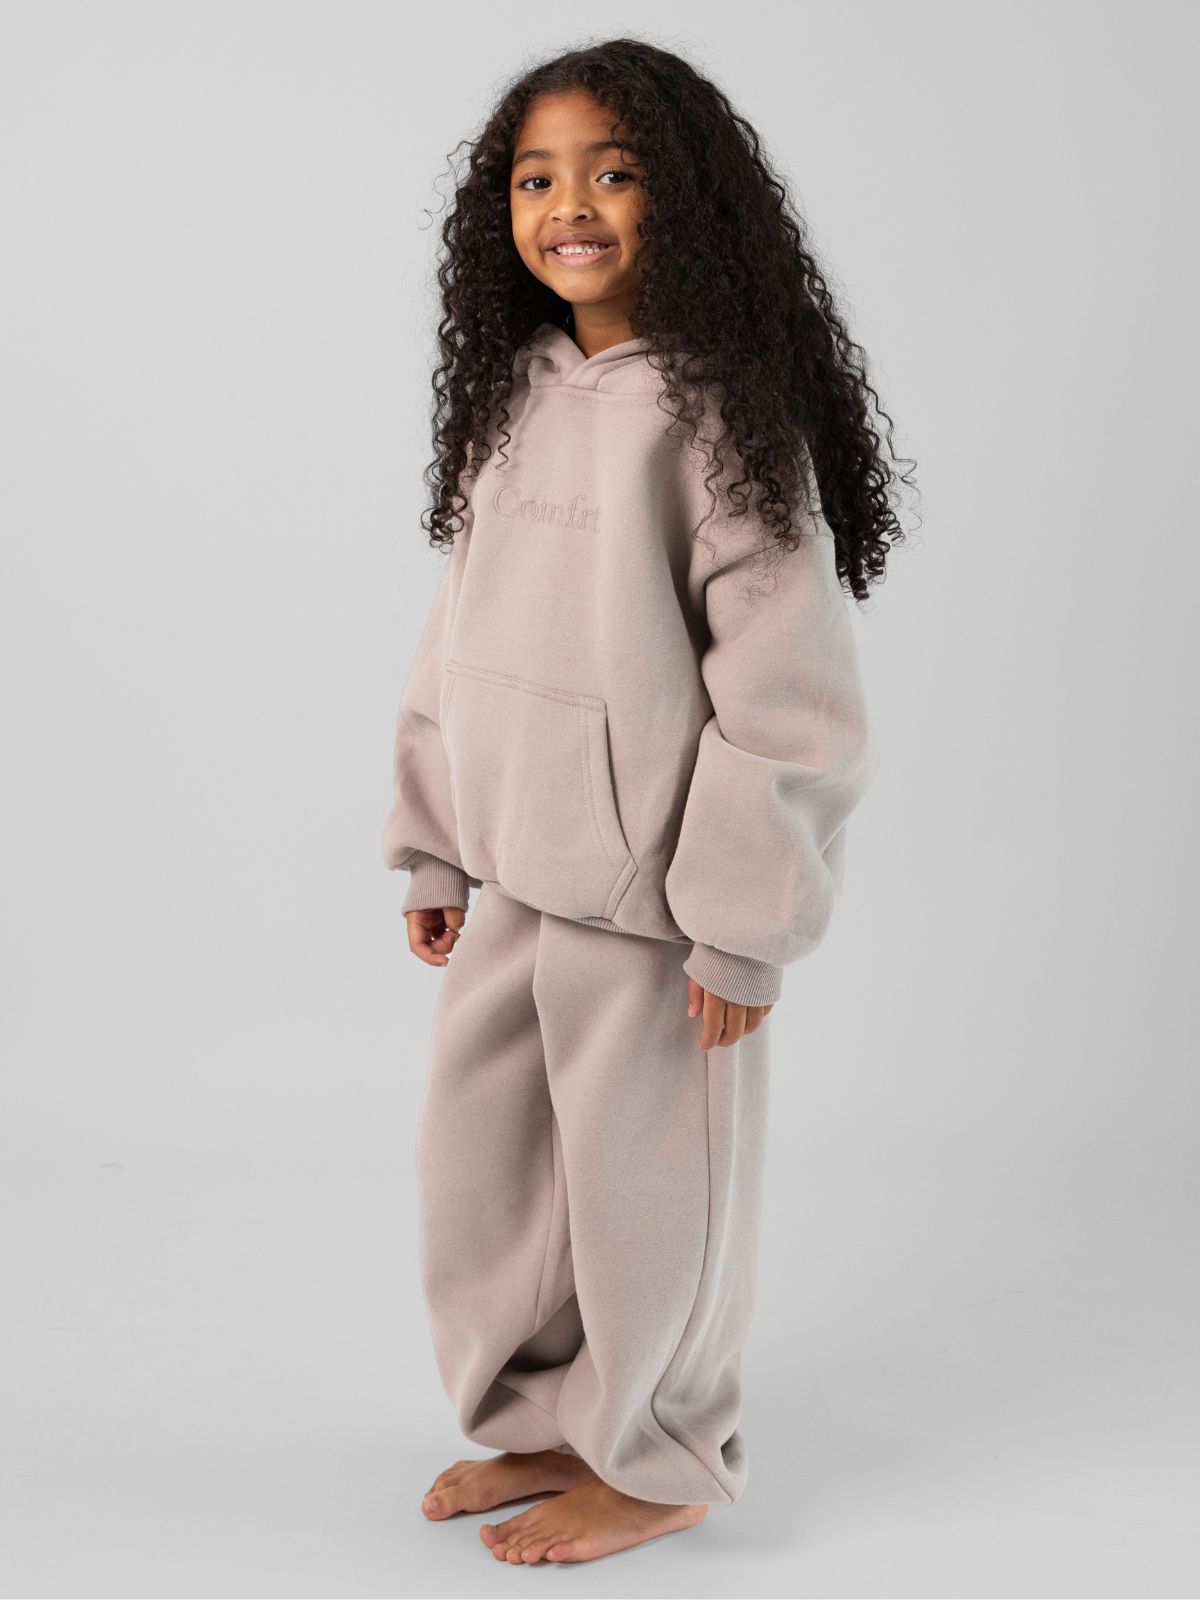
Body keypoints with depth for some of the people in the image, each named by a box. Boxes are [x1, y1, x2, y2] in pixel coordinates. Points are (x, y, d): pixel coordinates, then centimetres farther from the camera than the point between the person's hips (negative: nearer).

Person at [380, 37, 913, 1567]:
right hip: (510, 874, 7)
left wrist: (741, 922, -17)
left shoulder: (719, 412, -13)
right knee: (474, 1151, 16)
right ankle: (549, 1418, 37)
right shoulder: (514, 397, 9)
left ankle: (657, 1462, 29)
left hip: (646, 889, -7)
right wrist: (434, 851, 13)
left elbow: (784, 688, -16)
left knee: (644, 1167, 7)